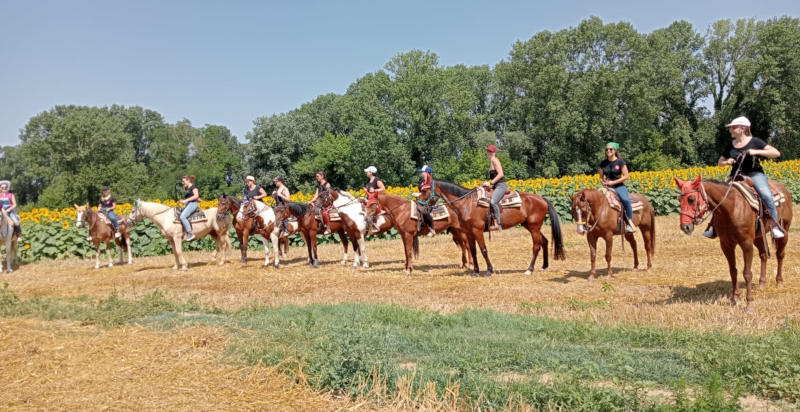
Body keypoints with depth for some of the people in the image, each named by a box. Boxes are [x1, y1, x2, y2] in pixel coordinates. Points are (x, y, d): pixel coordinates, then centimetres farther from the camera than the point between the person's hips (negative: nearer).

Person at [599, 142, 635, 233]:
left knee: (625, 200, -32)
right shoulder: (603, 163, 10)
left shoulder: (620, 161, -1)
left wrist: (613, 182, -13)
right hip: (607, 187, 4)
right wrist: (604, 182, -4)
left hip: (619, 186, -4)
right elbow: (601, 177, 19)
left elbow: (626, 176, -4)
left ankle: (630, 222, -19)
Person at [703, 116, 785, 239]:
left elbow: (776, 153, -5)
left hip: (755, 174, -4)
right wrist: (727, 162, -2)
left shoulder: (755, 142, 0)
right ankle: (714, 226, -4)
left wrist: (756, 151, -16)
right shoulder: (730, 145, 12)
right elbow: (720, 162, 23)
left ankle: (775, 226, -19)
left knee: (766, 195, -31)